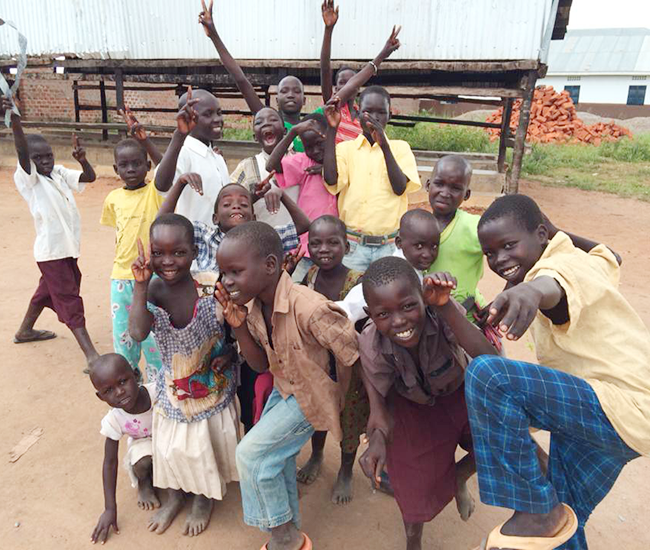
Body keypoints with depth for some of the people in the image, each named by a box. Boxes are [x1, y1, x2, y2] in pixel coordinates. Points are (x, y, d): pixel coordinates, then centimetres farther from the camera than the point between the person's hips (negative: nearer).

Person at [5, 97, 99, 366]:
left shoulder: (60, 172, 5)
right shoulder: (27, 178, -13)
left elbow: (89, 177, 0)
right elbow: (22, 154, -31)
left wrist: (82, 159, -20)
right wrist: (15, 122, -48)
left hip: (68, 245, 8)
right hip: (51, 250, -7)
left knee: (48, 289, 24)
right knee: (69, 300, -6)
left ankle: (25, 330, 47)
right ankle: (91, 354, -3)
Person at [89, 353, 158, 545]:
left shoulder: (159, 392, -36)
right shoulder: (113, 421, -27)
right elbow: (110, 462, -18)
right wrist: (110, 509, -16)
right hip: (144, 444, 0)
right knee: (141, 463, -32)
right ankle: (144, 483, 5)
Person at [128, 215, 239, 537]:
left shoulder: (212, 287, -25)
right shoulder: (153, 289, -20)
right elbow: (138, 333, -34)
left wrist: (230, 352, -23)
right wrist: (140, 285, -37)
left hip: (213, 383, -1)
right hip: (174, 385, 2)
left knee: (209, 440, 16)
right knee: (170, 443, 18)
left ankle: (205, 498, 47)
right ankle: (174, 495, 49)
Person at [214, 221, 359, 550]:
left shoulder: (308, 309, -36)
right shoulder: (253, 306, -11)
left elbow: (352, 354, -27)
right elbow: (261, 365, -3)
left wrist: (340, 401, -11)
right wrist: (238, 326, -19)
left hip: (312, 394, -8)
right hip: (283, 389, 8)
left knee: (251, 452, -10)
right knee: (277, 456, 17)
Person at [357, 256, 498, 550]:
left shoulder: (440, 312, -36)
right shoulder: (371, 344, -33)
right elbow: (379, 403, -21)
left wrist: (445, 306, -56)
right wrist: (378, 438, -43)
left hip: (458, 391, 1)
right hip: (411, 406, -1)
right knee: (415, 484, 2)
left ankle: (459, 477, 16)